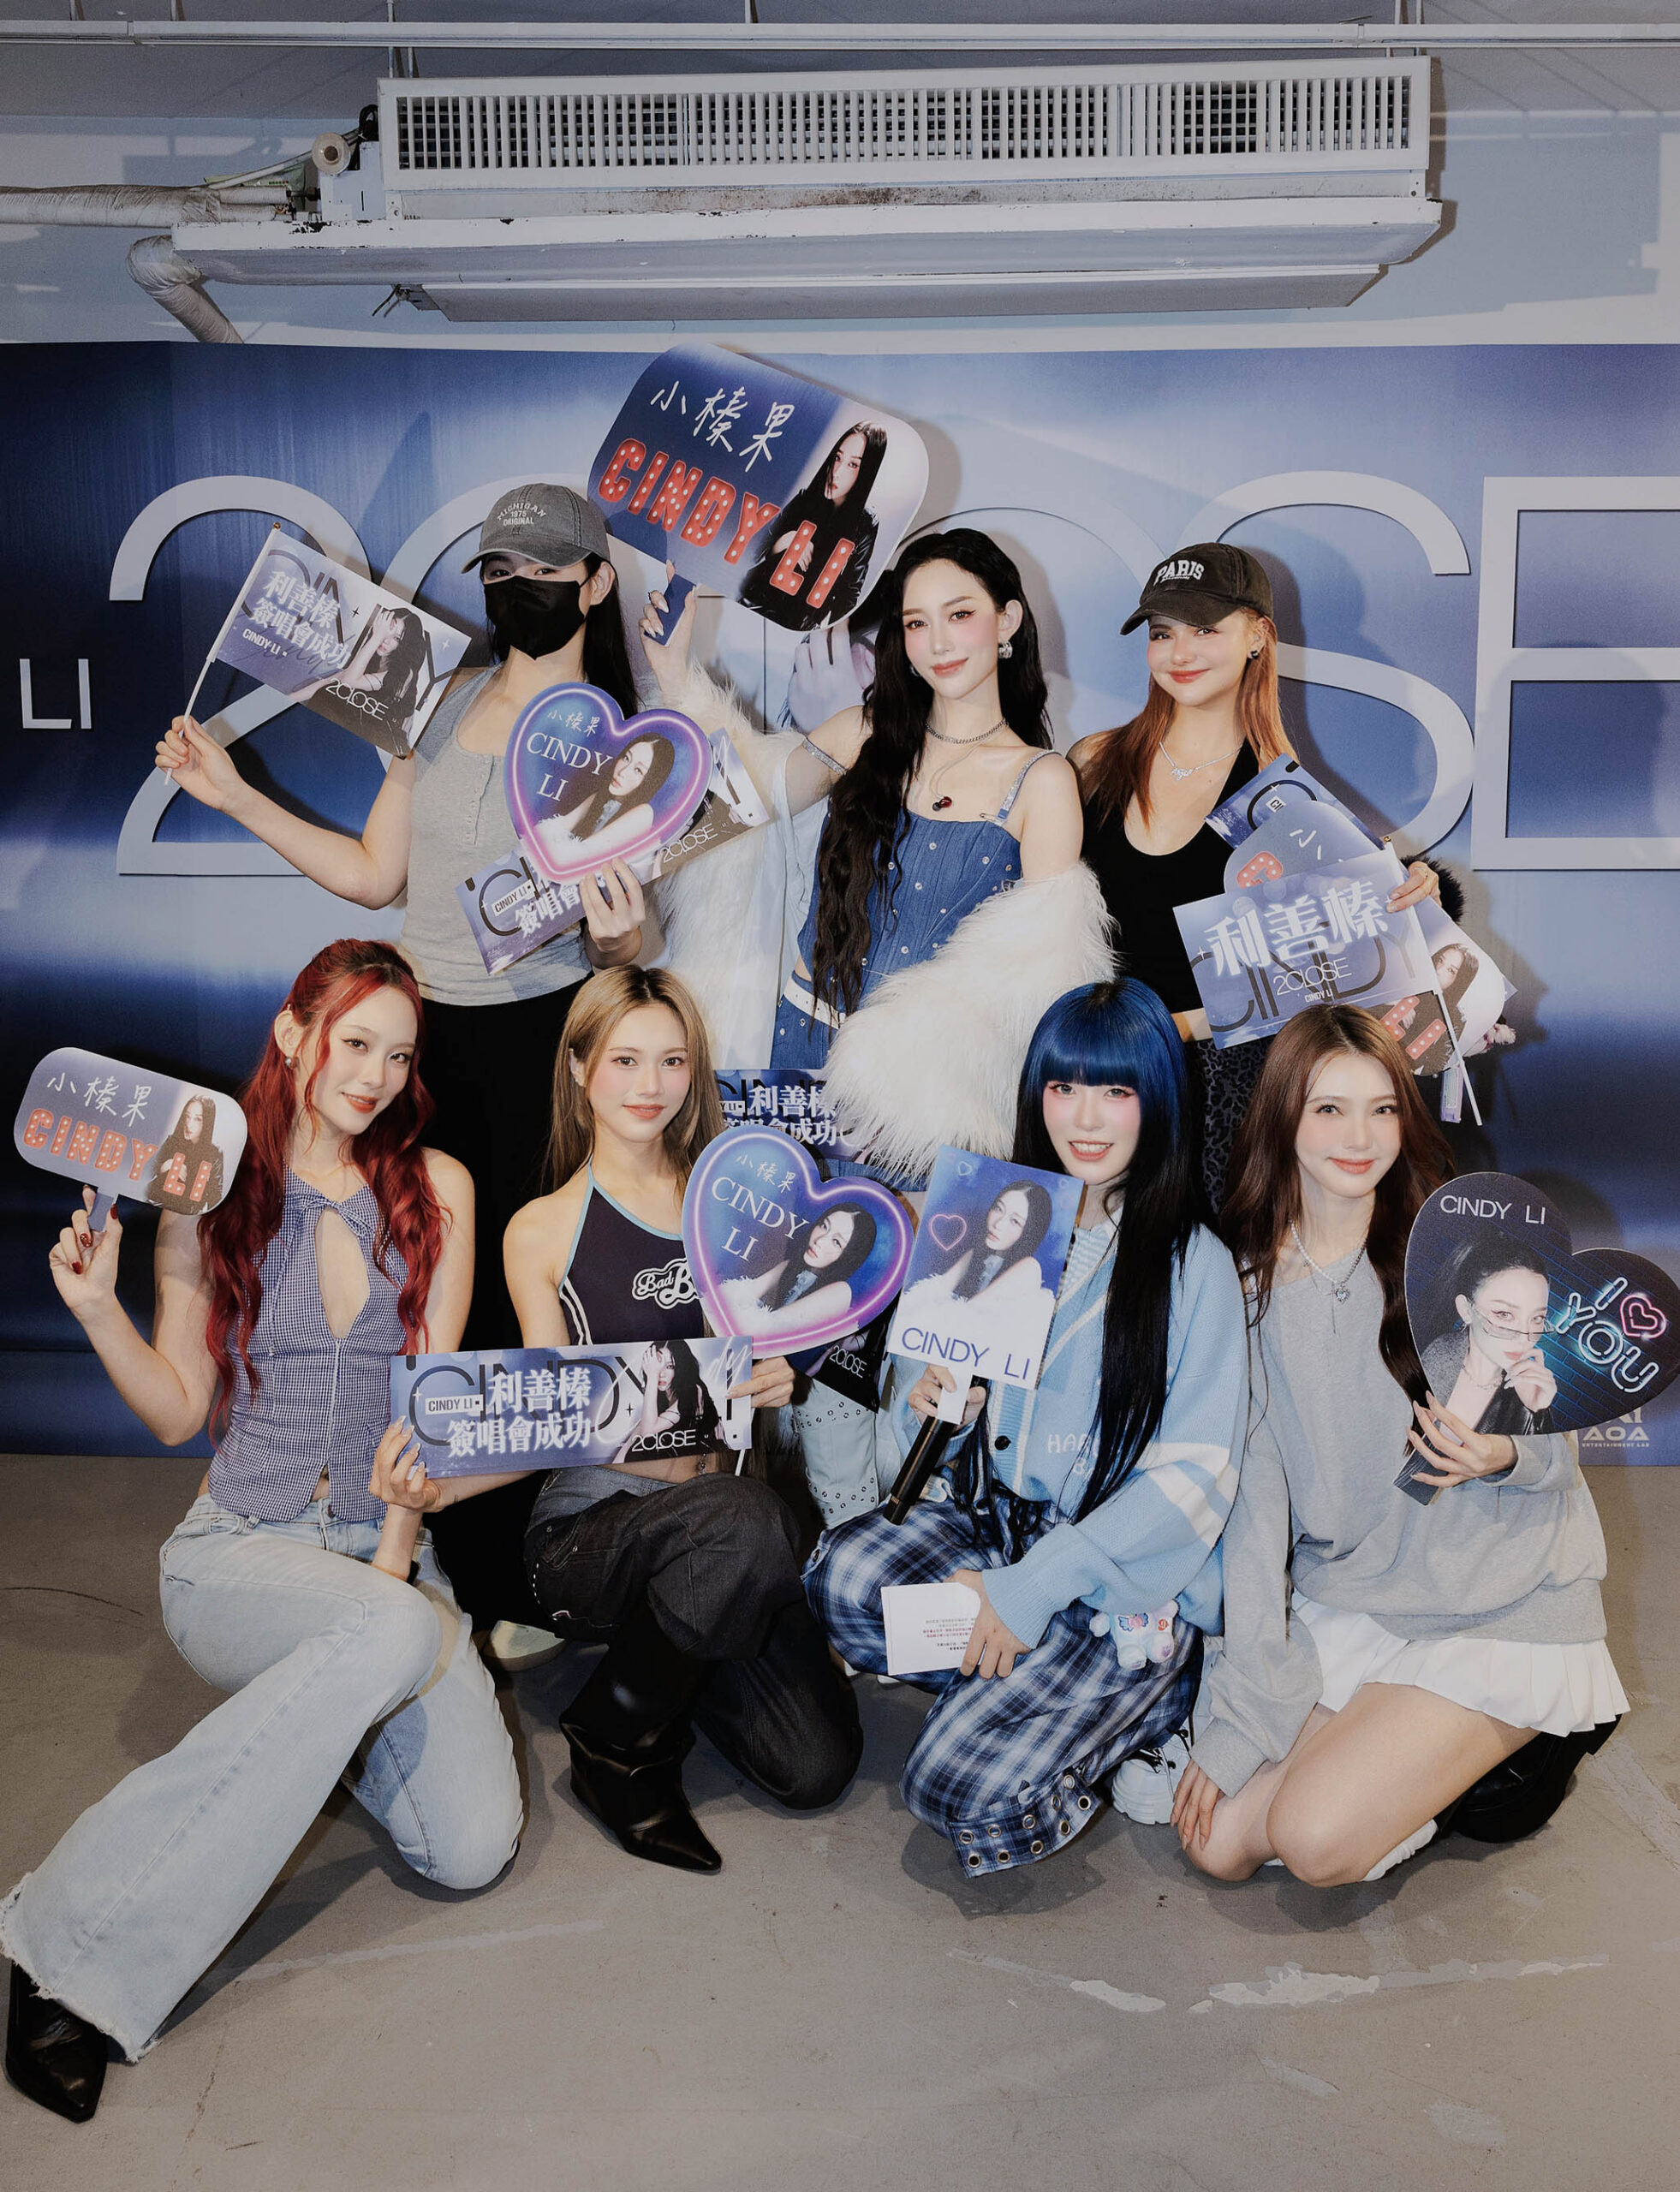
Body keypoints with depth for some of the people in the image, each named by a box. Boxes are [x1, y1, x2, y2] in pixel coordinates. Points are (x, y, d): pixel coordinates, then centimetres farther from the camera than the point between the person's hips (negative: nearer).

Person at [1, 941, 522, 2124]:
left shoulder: (436, 1188, 3)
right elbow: (181, 1412, 5)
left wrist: (399, 1542, -13)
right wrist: (98, 1309, -10)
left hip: (390, 1556, 2)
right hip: (240, 1551, -2)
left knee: (474, 1846, -16)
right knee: (395, 1629, -38)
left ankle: (318, 1722, 17)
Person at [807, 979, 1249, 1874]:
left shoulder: (1196, 1266, -9)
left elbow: (1195, 1476, -13)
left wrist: (1030, 1588, -18)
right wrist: (940, 1403, -7)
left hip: (1127, 1580, -5)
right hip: (989, 1520, 5)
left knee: (966, 1791, -21)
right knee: (843, 1575, -25)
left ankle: (1145, 1702, 5)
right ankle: (1028, 1696, -3)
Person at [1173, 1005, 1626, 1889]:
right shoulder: (1249, 1281, -1)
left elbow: (1554, 1444, -1)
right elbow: (1256, 1496, -2)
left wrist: (1502, 1456, -27)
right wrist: (1237, 1717, -6)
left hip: (1499, 1608, -4)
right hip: (1337, 1606, 4)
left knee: (1319, 1838, -19)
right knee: (1218, 1840, -8)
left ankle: (1533, 1731, 6)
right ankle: (1410, 1747, 15)